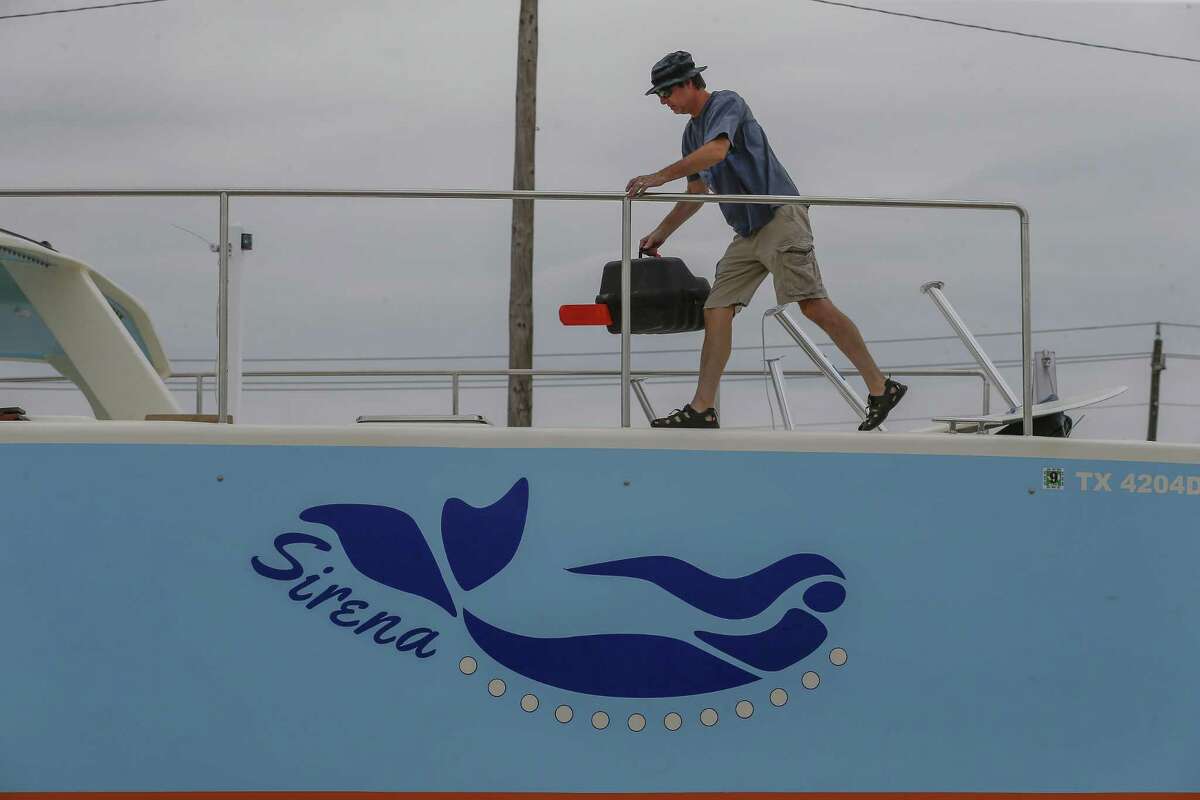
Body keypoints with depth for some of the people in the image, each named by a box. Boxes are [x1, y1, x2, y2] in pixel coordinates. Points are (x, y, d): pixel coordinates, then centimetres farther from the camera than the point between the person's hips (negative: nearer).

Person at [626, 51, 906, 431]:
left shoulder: (726, 103, -5)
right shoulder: (692, 132, 22)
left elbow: (716, 150, -24)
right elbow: (697, 192, 32)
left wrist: (660, 176, -24)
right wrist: (661, 233, 30)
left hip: (780, 215, -9)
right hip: (747, 232, 9)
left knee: (813, 305, -17)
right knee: (716, 310, -1)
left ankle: (880, 388, -14)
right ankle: (702, 410, -3)